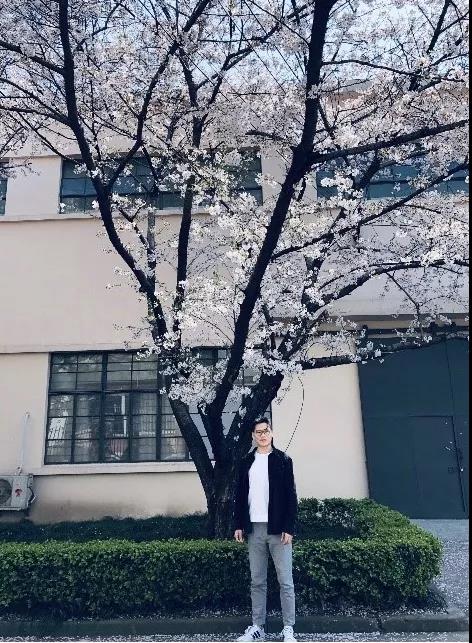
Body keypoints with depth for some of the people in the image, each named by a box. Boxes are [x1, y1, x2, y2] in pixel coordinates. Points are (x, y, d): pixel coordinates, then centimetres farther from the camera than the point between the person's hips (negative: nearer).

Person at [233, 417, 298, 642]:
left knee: (285, 581, 2)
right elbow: (240, 495, 11)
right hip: (254, 529, 3)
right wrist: (238, 525, 5)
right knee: (257, 582, 11)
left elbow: (291, 496, -4)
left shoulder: (283, 460, -1)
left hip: (278, 529, -3)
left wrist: (288, 528, -10)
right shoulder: (246, 462, 9)